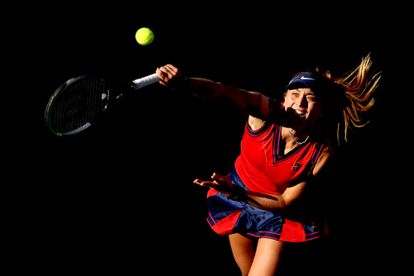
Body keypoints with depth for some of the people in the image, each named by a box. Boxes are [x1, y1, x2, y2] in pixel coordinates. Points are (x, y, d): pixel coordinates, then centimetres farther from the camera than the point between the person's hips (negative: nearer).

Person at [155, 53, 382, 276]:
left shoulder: (322, 153, -28)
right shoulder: (265, 112, -28)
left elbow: (285, 201, -22)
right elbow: (220, 92, -47)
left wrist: (236, 193, -37)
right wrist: (184, 83, -69)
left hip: (277, 212, -2)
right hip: (238, 202, 2)